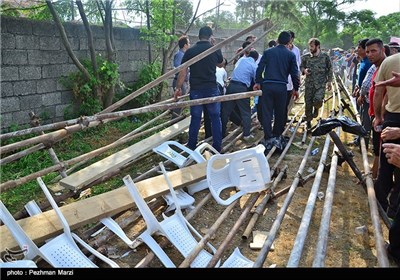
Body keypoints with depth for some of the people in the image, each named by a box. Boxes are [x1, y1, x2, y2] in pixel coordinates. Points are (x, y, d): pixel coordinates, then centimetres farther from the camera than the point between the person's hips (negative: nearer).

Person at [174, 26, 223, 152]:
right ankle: (217, 147, 13)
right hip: (212, 89, -1)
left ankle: (191, 147, 18)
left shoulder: (190, 51, 0)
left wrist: (178, 88, 8)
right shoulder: (215, 50, 0)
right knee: (215, 118, 10)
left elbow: (183, 71, -1)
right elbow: (221, 63, 20)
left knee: (195, 118, 10)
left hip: (195, 90, 1)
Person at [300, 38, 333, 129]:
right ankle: (308, 121, 20)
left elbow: (329, 69, 6)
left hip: (321, 84, -2)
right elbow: (301, 66, 13)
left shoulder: (325, 57, -1)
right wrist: (304, 70, -10)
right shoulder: (306, 57, 2)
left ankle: (316, 108, 15)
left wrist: (329, 81, 2)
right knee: (308, 103, 4)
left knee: (317, 100, -22)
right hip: (309, 84, 2)